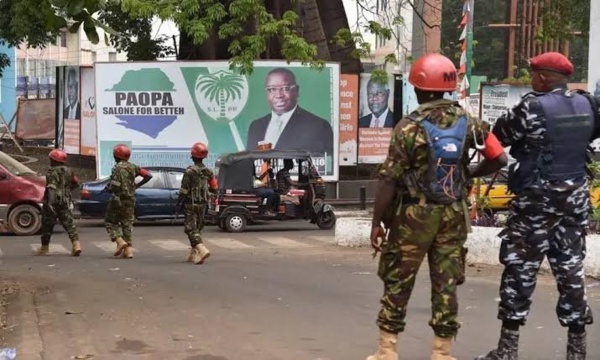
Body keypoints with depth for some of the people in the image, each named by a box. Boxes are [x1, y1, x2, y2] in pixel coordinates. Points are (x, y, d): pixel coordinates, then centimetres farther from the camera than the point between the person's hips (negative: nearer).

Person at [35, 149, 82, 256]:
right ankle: (76, 244, -16)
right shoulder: (68, 171, 9)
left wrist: (50, 203, -29)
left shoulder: (52, 172, -11)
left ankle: (44, 247, 19)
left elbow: (51, 188, -23)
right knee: (69, 223, 1)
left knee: (47, 224, 9)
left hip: (54, 201, -5)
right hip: (65, 201, 5)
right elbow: (76, 183, 20)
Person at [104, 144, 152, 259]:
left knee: (110, 222, 10)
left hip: (118, 200, -5)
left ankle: (120, 241, -8)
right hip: (130, 200, 5)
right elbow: (148, 175, 5)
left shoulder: (117, 168, -13)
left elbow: (115, 185, -21)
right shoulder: (133, 167, 5)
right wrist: (137, 185, 13)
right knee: (127, 224, 10)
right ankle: (128, 249, 4)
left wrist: (108, 188, 1)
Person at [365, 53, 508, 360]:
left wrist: (377, 222, -7)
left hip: (415, 214, -4)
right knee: (446, 282, 9)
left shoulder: (409, 126, -12)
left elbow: (389, 179, -13)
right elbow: (499, 158, 1)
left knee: (397, 282, 6)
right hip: (453, 215, 4)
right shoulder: (468, 123, 1)